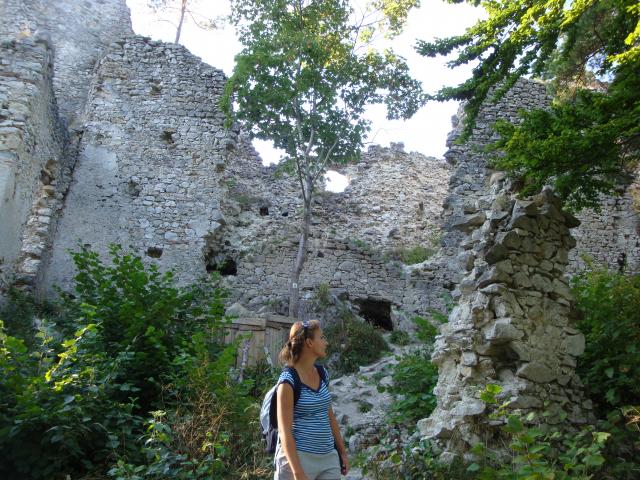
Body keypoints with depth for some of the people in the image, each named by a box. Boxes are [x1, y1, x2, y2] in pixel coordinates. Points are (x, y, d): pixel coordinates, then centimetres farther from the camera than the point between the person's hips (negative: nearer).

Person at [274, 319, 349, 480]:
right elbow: (285, 431, -16)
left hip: (329, 457, 6)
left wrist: (342, 452, 15)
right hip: (298, 457, -6)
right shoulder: (289, 380, -14)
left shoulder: (322, 374, 7)